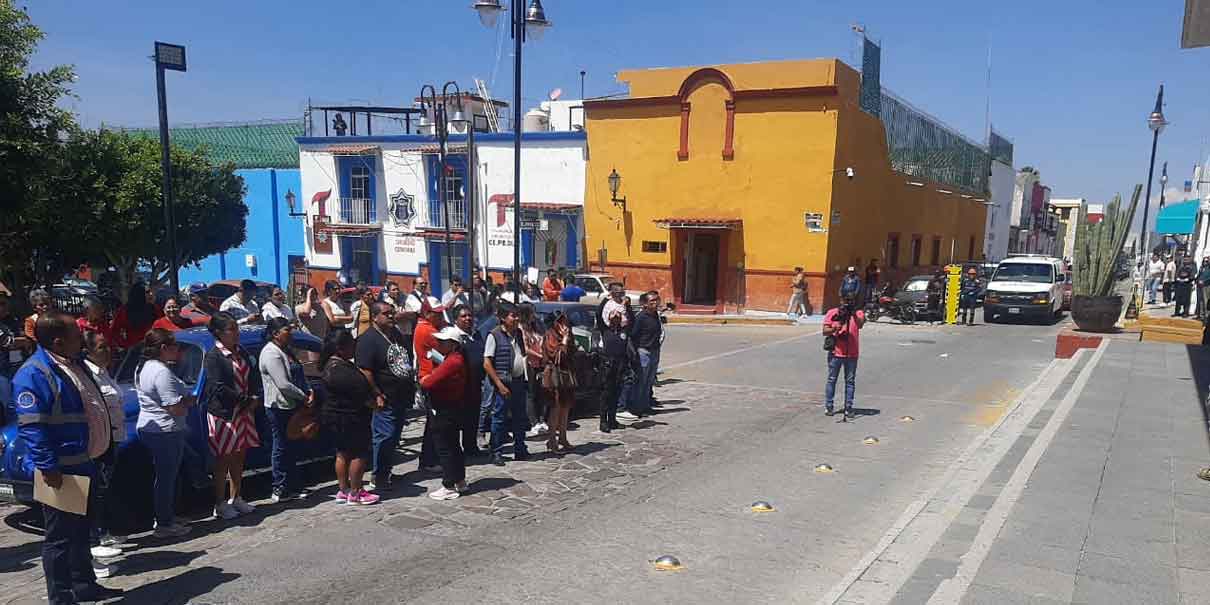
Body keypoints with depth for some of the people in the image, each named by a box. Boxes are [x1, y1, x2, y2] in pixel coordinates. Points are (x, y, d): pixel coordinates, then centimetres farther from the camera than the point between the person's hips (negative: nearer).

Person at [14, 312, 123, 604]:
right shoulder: (34, 374, -19)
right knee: (60, 536, 1)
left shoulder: (74, 364, 11)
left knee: (82, 528, 20)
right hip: (59, 470, -10)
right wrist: (48, 467, -25)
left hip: (81, 464, 10)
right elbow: (32, 426, -23)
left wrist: (96, 453, 22)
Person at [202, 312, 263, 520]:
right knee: (223, 460, 0)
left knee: (239, 458, 13)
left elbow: (254, 376, 13)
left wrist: (255, 399, -4)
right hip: (223, 414, -7)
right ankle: (220, 505, 9)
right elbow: (219, 388, -18)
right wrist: (245, 400, -15)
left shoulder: (241, 352, 11)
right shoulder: (212, 357, -11)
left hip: (244, 413, 7)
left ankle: (236, 499, 25)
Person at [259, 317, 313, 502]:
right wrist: (303, 397, -14)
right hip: (279, 408, -10)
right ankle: (280, 490, 5)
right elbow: (283, 385, -23)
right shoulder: (271, 353, -17)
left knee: (289, 447, 14)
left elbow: (299, 375, 19)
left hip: (292, 406, 10)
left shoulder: (286, 351, 14)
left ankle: (291, 487, 22)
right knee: (281, 448, -2)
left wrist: (309, 391, 2)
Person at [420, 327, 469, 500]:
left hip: (444, 412, -10)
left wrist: (423, 380, -5)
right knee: (453, 446, 19)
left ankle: (449, 487, 5)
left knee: (445, 449, -2)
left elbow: (429, 383, -25)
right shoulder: (456, 359, 11)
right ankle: (460, 481, 30)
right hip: (453, 411, 10)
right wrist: (428, 378, -4)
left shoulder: (451, 362, -23)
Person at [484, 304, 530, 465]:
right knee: (500, 419, 0)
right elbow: (487, 364, -13)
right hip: (503, 382, -7)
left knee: (520, 417, 13)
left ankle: (520, 451, 24)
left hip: (519, 381, 7)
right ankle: (496, 453, 8)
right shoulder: (494, 335, -10)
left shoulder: (518, 333, 11)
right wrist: (499, 385, -17)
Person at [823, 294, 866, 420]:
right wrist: (834, 329, -21)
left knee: (850, 381, 4)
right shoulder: (832, 313, 1)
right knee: (831, 379, 5)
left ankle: (848, 408, 9)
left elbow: (860, 325, -18)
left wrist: (854, 314, -32)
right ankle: (829, 407, 12)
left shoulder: (858, 313, 3)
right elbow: (825, 331, -2)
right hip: (835, 352, -1)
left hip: (852, 354, 1)